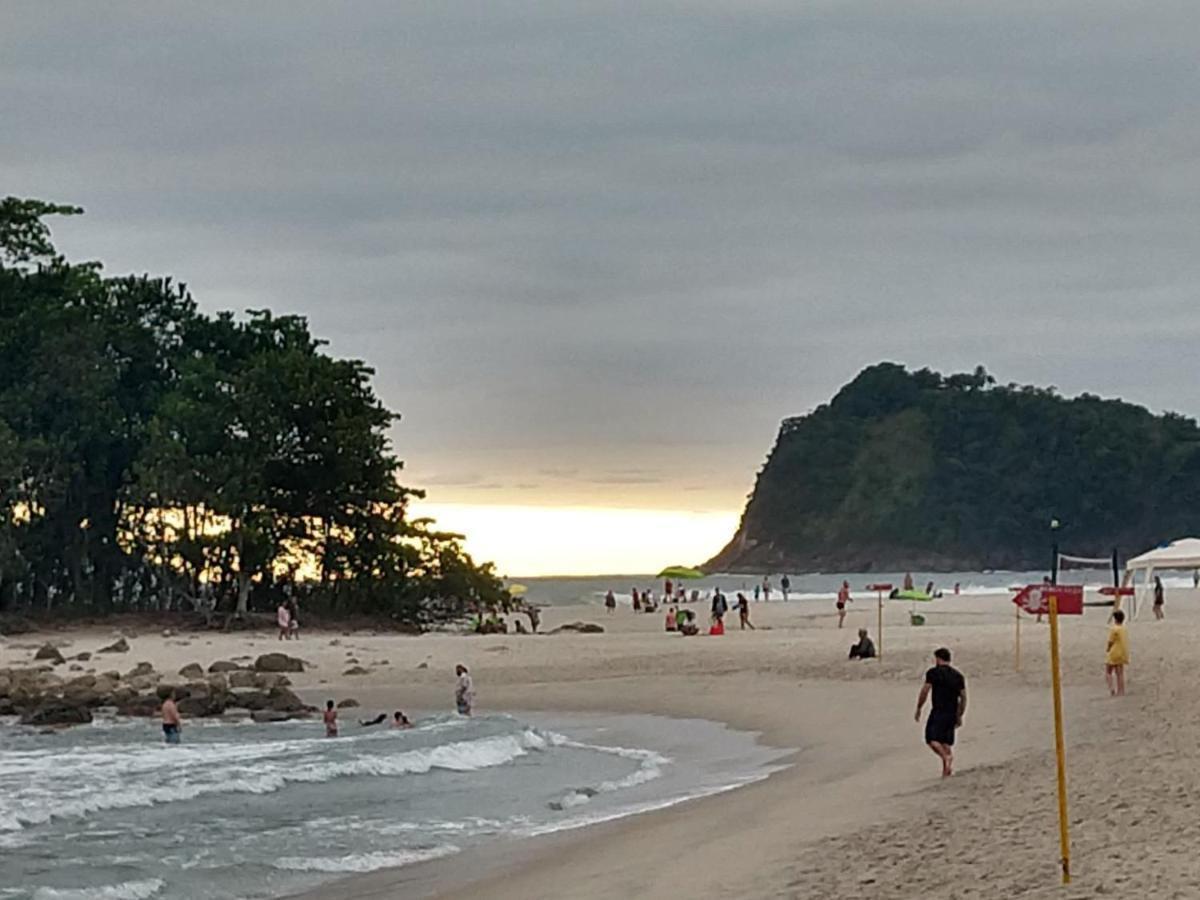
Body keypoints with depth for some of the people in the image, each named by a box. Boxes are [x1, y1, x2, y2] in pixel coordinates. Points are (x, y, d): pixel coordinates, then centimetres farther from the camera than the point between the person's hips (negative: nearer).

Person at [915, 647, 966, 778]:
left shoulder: (933, 673, -4)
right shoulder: (958, 675, 13)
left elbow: (924, 692, -7)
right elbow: (963, 697, 12)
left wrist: (918, 709, 2)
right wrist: (959, 716, 19)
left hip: (938, 712, -6)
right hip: (952, 713, 6)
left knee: (932, 738, -4)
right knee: (946, 741, 11)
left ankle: (946, 757, -27)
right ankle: (946, 771, 6)